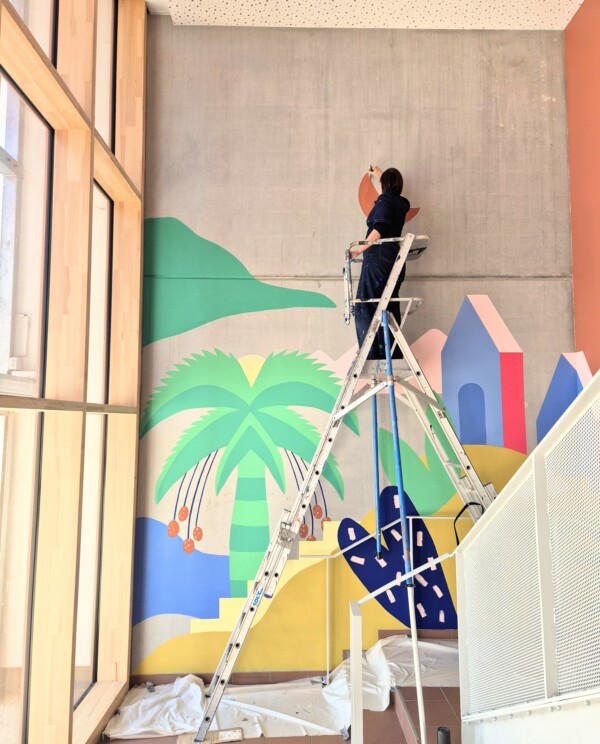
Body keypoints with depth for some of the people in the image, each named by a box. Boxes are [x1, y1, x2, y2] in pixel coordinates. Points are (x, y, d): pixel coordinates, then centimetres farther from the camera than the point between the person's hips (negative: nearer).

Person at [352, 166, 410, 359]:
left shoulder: (384, 200, -4)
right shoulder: (402, 203, 18)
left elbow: (380, 228, -21)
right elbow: (394, 187, 42)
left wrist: (359, 249, -21)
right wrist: (380, 174, 58)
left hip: (378, 260, -8)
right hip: (394, 261, 8)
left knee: (366, 309, -9)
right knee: (390, 310, 9)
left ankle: (373, 357, -16)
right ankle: (393, 356, 10)